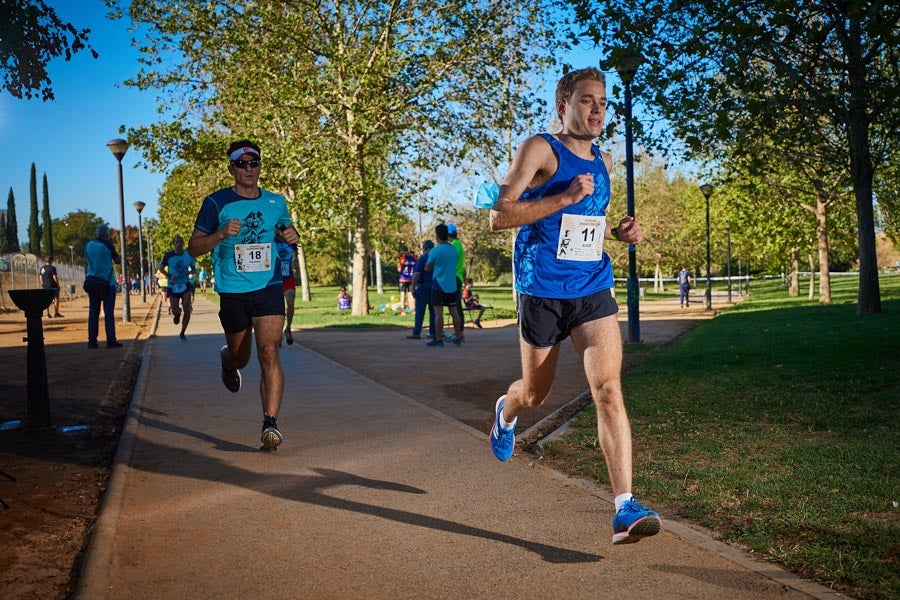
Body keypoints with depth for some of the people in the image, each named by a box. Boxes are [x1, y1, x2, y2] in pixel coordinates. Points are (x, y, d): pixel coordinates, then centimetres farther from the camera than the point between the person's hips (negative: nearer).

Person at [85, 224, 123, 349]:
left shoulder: (88, 245, 7)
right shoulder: (107, 245, -7)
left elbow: (88, 261, 18)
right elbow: (117, 260, 2)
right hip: (107, 282, -4)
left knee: (93, 312, 6)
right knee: (109, 312, -3)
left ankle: (92, 340, 4)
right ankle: (111, 340, -7)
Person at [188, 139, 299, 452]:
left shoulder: (276, 202, 8)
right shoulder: (216, 202, -2)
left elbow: (285, 232, 26)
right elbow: (194, 247, -2)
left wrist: (291, 235, 0)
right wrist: (222, 233, -20)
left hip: (269, 288, 1)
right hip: (233, 293, -1)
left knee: (269, 354, -14)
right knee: (240, 357, 14)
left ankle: (271, 423, -14)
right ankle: (227, 360, 52)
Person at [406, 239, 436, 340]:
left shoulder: (422, 258, -7)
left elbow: (416, 274, -14)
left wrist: (413, 288, -9)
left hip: (424, 286, -5)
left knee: (420, 310, -3)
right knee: (433, 310, 9)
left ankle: (416, 333, -5)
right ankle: (433, 332, 8)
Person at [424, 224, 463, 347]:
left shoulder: (435, 251, -12)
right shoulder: (454, 249, 7)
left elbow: (428, 267, -3)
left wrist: (428, 258, 16)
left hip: (439, 285, -6)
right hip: (452, 285, 6)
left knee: (438, 312, -5)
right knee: (454, 311, 10)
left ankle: (438, 339, -6)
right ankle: (458, 337, 15)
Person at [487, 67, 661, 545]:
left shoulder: (603, 161, 13)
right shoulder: (540, 149, -6)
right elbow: (499, 217, -15)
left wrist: (618, 232, 9)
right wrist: (564, 198, -22)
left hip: (594, 291, 4)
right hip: (543, 292, -4)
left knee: (608, 389, -13)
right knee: (534, 395, 12)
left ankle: (625, 508, -14)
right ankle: (506, 412, 50)